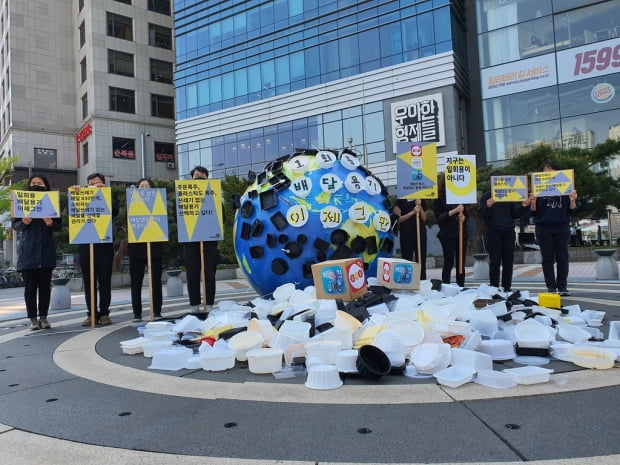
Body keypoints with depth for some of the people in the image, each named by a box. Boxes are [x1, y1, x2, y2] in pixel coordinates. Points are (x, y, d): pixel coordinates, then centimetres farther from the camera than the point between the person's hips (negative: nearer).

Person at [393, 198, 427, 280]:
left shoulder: (420, 201, 12)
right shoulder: (400, 201, 0)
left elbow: (424, 218, 7)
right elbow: (398, 219, -9)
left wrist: (420, 207, -7)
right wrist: (412, 212, -16)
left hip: (421, 233, 4)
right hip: (406, 235, -4)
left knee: (422, 260, 6)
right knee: (407, 261, -2)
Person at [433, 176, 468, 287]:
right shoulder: (439, 198, 0)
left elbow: (466, 214, 18)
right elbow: (439, 216, -8)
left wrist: (463, 217, -5)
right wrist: (454, 211, -17)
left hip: (461, 233, 4)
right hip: (447, 234, -4)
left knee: (461, 262, 5)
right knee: (449, 262, -4)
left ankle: (461, 287, 11)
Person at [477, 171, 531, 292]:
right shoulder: (486, 196, 1)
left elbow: (515, 214, 12)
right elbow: (481, 215, -7)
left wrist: (524, 206, -5)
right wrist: (488, 206, -25)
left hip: (509, 232, 4)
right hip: (493, 233, -4)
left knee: (508, 261, 5)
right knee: (495, 262, -3)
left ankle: (507, 288, 13)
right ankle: (494, 289, 2)